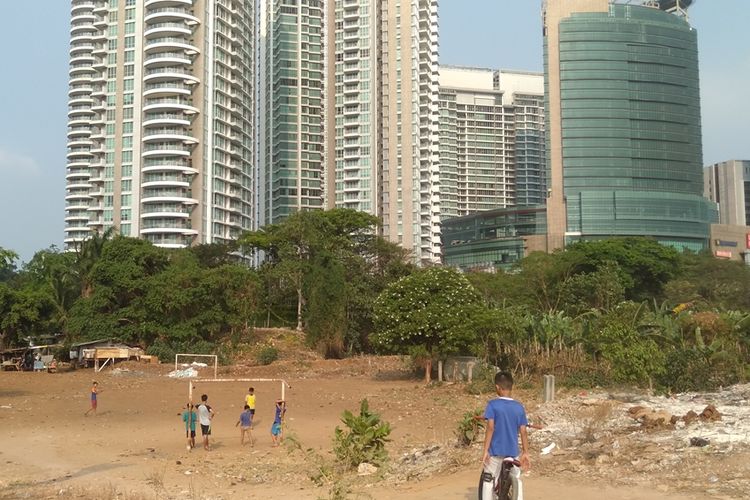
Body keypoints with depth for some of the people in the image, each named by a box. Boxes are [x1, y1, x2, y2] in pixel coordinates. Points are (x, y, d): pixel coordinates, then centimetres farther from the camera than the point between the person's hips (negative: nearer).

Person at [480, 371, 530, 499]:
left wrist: (485, 451, -13)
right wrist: (525, 453, 6)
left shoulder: (493, 404, -9)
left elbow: (490, 428, -15)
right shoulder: (519, 407, 1)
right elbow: (523, 432, 0)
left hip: (495, 451, -3)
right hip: (513, 451, 3)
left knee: (488, 480, 9)